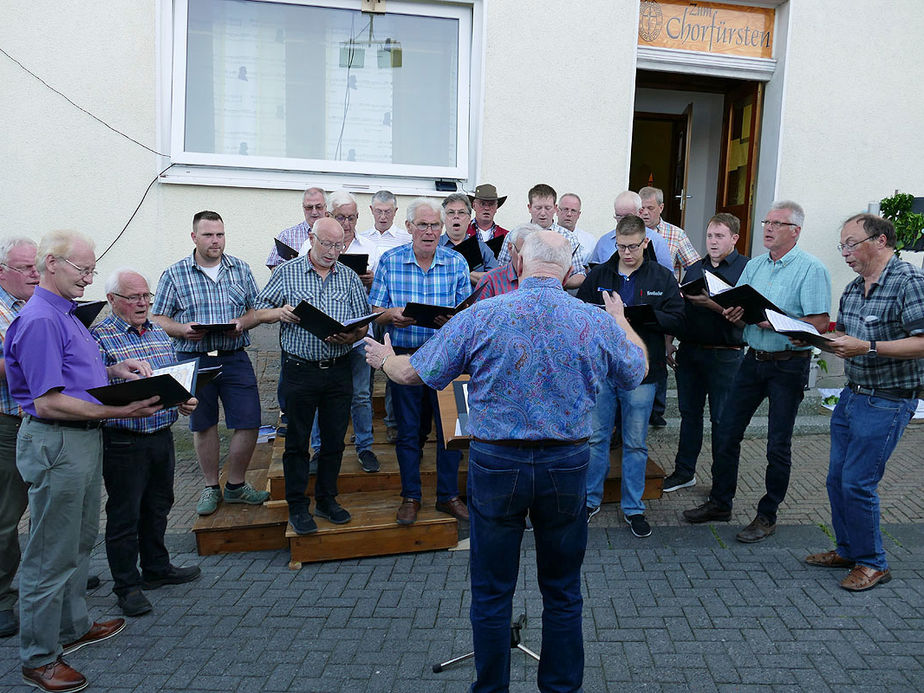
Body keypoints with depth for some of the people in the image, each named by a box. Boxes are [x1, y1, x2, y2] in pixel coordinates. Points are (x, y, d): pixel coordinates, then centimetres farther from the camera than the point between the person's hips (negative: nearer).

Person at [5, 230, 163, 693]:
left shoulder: (64, 314, 13)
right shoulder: (39, 319, -19)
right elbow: (48, 401, -24)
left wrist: (115, 370, 6)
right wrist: (117, 411, -26)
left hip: (85, 440, 10)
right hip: (55, 444, -10)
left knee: (80, 542, 22)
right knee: (51, 554, 2)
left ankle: (74, 627, 38)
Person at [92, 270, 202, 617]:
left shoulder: (159, 334, 11)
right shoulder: (99, 338, -11)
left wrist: (184, 400, -1)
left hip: (162, 435, 7)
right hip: (123, 442, -7)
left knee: (158, 506, 19)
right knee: (125, 514, 5)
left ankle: (157, 568, 37)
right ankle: (127, 585, 20)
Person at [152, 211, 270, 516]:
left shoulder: (241, 269, 7)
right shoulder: (174, 274, 1)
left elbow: (257, 309, 9)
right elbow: (157, 318, 2)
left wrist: (243, 323, -12)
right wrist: (182, 330, -17)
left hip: (235, 359, 1)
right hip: (193, 361, -1)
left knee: (249, 422, -1)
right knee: (203, 426, 10)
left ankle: (235, 485, 20)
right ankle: (211, 487, 28)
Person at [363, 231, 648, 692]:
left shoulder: (480, 317, -11)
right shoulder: (598, 324, -4)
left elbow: (414, 373, -3)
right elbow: (636, 372, 15)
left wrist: (385, 359, 20)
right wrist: (621, 320, 33)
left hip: (496, 463, -2)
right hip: (567, 464, 2)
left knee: (491, 592, 14)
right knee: (562, 592, 19)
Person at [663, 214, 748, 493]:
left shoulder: (746, 268, -4)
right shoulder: (694, 268, 14)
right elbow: (679, 309, 17)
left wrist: (714, 304, -27)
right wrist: (670, 343, 11)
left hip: (725, 354, -5)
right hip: (689, 351, 5)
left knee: (722, 419, 3)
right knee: (689, 413, 12)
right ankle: (684, 471, 24)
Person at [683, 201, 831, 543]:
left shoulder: (811, 269, -9)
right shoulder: (753, 265, 11)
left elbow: (820, 322, -16)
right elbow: (737, 308, 12)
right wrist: (733, 315, -11)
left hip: (789, 364, -6)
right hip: (753, 358, 6)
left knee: (778, 444, 4)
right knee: (726, 432, 7)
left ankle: (767, 515, 18)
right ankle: (720, 503, 21)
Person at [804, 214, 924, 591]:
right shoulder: (854, 288, 10)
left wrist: (868, 348, -28)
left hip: (887, 402, -8)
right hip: (852, 395, 8)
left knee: (857, 483, -4)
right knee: (837, 479, 13)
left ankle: (872, 563, 16)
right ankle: (848, 550, 31)